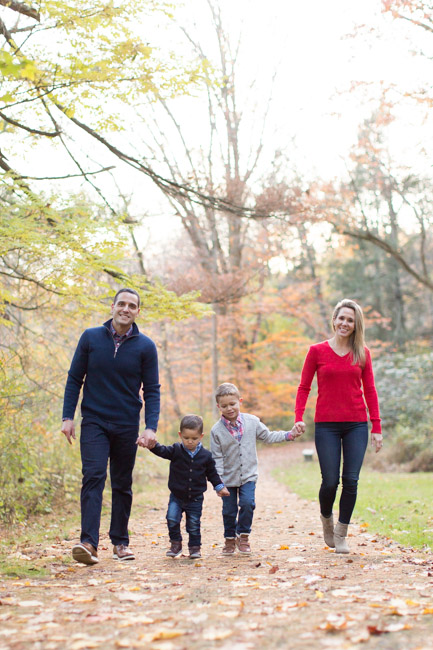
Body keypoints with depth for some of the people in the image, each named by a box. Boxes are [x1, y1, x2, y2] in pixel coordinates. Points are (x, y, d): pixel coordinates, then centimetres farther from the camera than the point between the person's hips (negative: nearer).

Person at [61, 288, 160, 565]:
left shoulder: (145, 346, -1)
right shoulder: (91, 338, 1)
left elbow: (152, 390, 0)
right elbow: (74, 379, 5)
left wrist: (151, 427, -11)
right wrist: (68, 417, -3)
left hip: (127, 426, 1)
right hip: (94, 421, -1)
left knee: (123, 485, 9)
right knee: (93, 476, -15)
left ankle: (120, 542, 20)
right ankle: (89, 542, -20)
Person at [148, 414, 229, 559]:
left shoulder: (206, 455, -2)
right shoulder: (176, 450, -6)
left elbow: (212, 473, 9)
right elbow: (162, 451, -20)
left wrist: (220, 486, 4)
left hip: (195, 498, 0)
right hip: (176, 496, 0)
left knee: (194, 524, 6)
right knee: (172, 519, -15)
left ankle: (195, 547, 26)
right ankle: (175, 544, 6)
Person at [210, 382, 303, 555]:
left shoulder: (252, 422, -3)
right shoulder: (217, 430, -9)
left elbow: (268, 436, 10)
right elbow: (217, 458, -6)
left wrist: (289, 435, 1)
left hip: (248, 475, 0)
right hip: (228, 478, 0)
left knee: (247, 503, -15)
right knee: (229, 510, 5)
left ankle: (243, 536, 7)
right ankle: (230, 539, 27)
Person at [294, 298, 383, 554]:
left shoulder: (363, 353, 7)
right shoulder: (317, 351, 2)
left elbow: (370, 391, 9)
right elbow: (304, 387, 4)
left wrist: (376, 427, 5)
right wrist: (299, 418, -9)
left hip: (356, 425, 2)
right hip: (327, 425, -1)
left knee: (351, 480, -3)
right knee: (330, 481, -5)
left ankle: (341, 534, 13)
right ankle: (326, 519, 27)